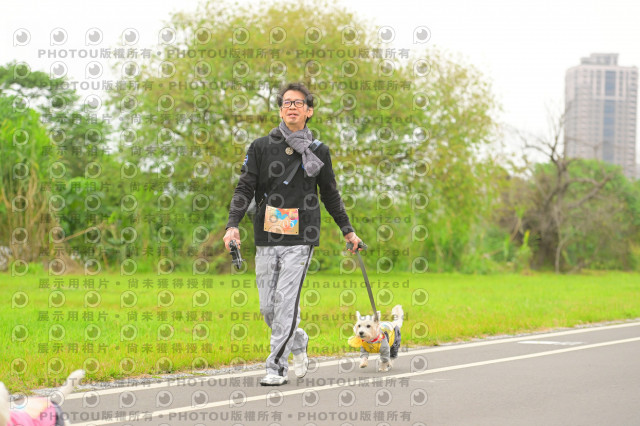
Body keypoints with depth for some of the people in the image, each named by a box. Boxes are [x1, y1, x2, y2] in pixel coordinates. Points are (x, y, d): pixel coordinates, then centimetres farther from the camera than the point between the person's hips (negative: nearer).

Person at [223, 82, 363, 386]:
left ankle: (277, 367, -4)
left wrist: (348, 230, 21)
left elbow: (330, 195, 19)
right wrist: (233, 224, -11)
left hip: (300, 239, -2)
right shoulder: (261, 147, 6)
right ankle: (297, 343, 31)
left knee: (286, 301, -11)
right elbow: (245, 188, 2)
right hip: (267, 238, 2)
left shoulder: (319, 151, 7)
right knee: (268, 307, 4)